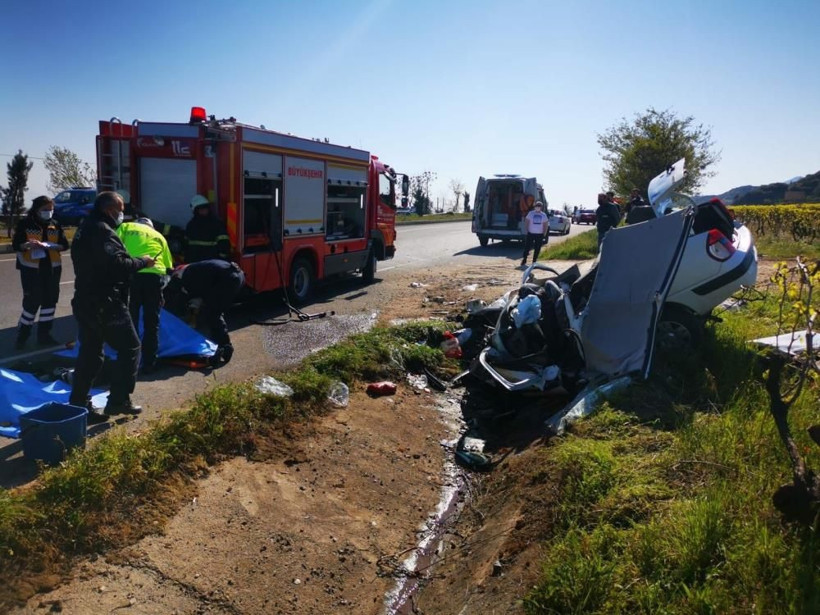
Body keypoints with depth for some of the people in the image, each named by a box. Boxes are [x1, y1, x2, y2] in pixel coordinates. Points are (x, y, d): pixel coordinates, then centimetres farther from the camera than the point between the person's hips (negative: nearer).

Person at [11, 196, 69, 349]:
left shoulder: (55, 225, 6)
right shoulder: (25, 224, -4)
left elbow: (64, 244, 2)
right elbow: (16, 245, -6)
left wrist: (52, 246, -17)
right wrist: (28, 245, -26)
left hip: (52, 268, 4)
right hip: (31, 269, -4)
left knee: (50, 301, 7)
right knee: (32, 301, -5)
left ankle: (44, 334, 18)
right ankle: (23, 334, 13)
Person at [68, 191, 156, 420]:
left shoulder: (85, 229, 19)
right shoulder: (102, 231, -15)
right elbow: (118, 263, -26)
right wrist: (143, 261, -11)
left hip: (85, 301, 10)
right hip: (105, 304, -10)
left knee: (90, 354, 14)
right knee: (129, 348, 1)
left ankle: (78, 405, 17)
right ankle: (118, 400, 3)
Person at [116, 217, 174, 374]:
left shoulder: (126, 227, 22)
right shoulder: (158, 235, 26)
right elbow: (169, 265, 22)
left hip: (131, 273, -1)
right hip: (154, 274, 1)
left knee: (130, 321, 10)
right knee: (152, 323, 11)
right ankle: (149, 363, 14)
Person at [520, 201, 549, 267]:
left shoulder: (544, 215, 6)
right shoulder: (531, 213, 1)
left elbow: (546, 225, 10)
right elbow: (526, 221, 5)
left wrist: (544, 234, 4)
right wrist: (527, 230, -1)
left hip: (539, 234, 2)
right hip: (531, 233, -1)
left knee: (537, 249, 4)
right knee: (527, 247, -4)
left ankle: (534, 261, 13)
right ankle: (524, 260, 7)